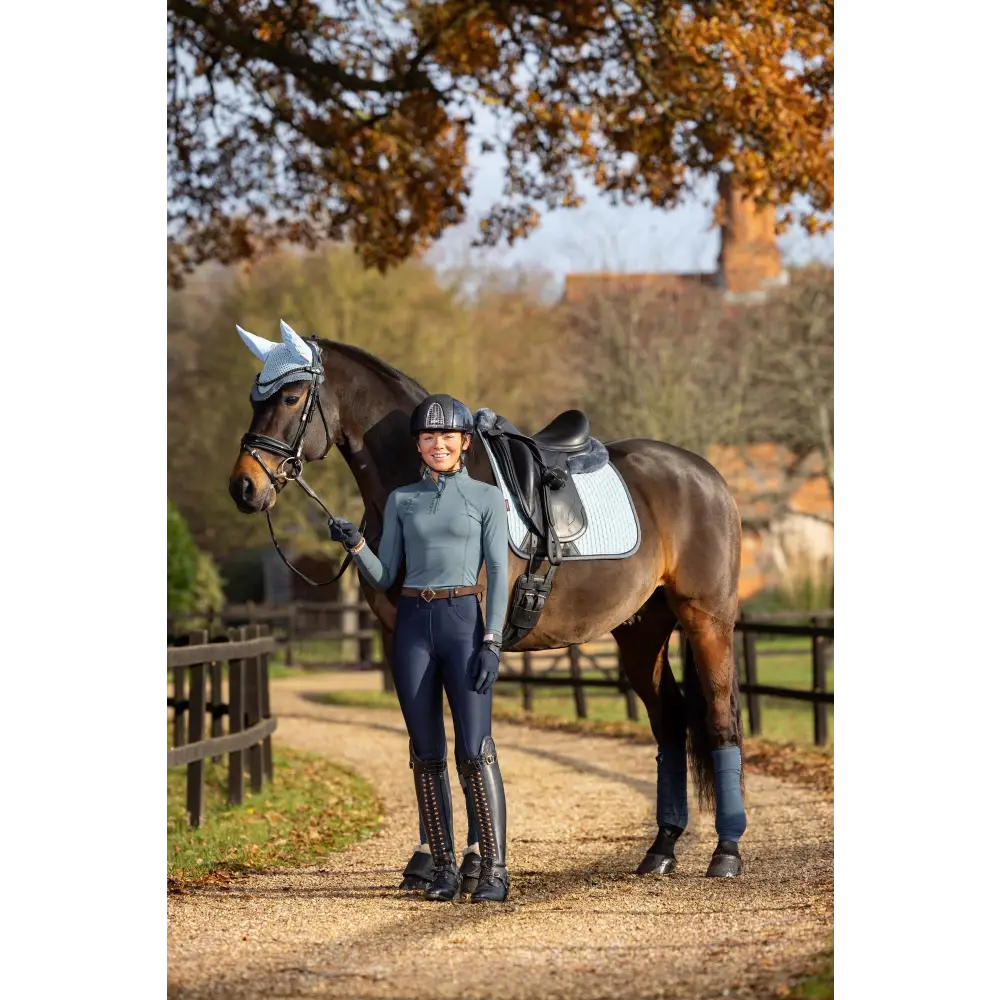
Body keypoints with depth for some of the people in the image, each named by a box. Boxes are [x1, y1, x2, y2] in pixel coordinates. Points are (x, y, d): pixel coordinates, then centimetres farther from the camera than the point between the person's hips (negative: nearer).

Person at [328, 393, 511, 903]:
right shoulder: (401, 500, 11)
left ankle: (494, 870, -9)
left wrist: (491, 642, -10)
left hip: (463, 620, -3)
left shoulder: (486, 498, 3)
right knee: (427, 754, 4)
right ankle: (443, 868, 9)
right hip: (413, 625, 3)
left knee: (475, 751, -10)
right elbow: (383, 576, 10)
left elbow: (498, 574, -1)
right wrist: (354, 545, -9)